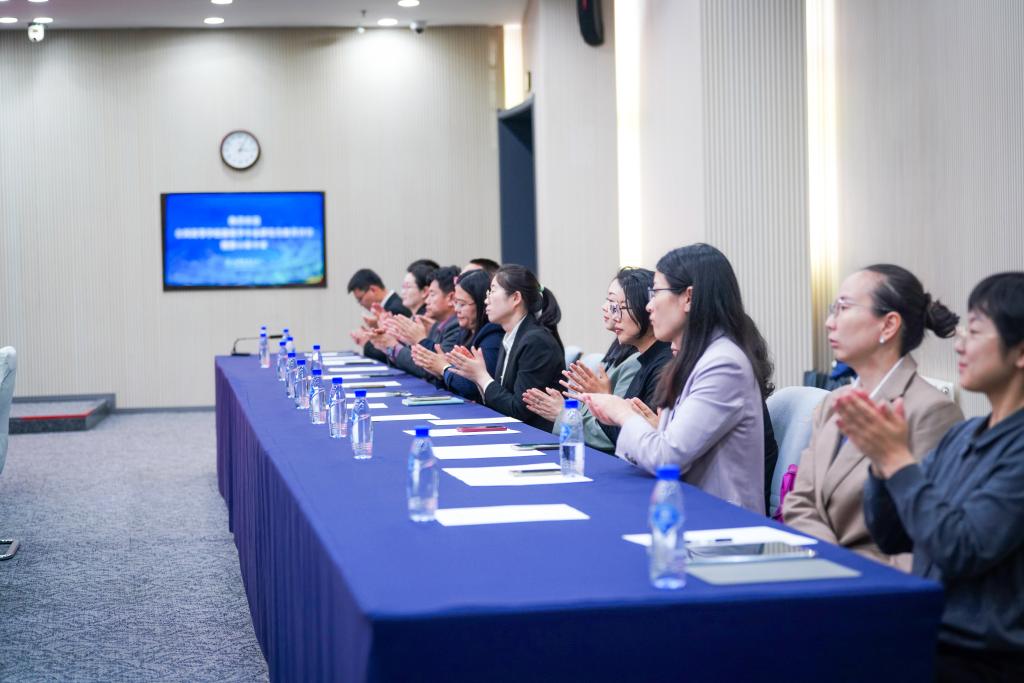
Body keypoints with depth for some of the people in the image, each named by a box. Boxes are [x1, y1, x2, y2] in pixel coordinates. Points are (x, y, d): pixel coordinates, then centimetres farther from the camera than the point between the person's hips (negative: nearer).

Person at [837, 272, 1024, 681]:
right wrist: (881, 460, -4)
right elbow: (891, 538, 13)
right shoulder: (962, 436, 10)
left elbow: (961, 550, -22)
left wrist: (897, 458, -16)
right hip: (924, 641, 7)